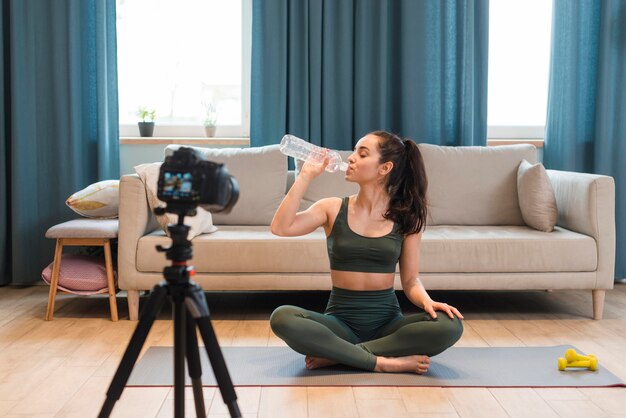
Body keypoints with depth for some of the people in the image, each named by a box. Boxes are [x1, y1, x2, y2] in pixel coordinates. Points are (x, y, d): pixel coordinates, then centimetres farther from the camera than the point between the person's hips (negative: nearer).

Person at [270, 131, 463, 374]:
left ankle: (337, 355, -20)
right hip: (340, 321, 0)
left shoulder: (406, 218, 2)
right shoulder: (333, 208, 2)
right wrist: (306, 175, -10)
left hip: (387, 322, 1)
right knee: (282, 318, -29)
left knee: (450, 325, -28)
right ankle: (384, 361, -26)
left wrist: (427, 301, -18)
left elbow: (411, 281, 4)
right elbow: (280, 228, -12)